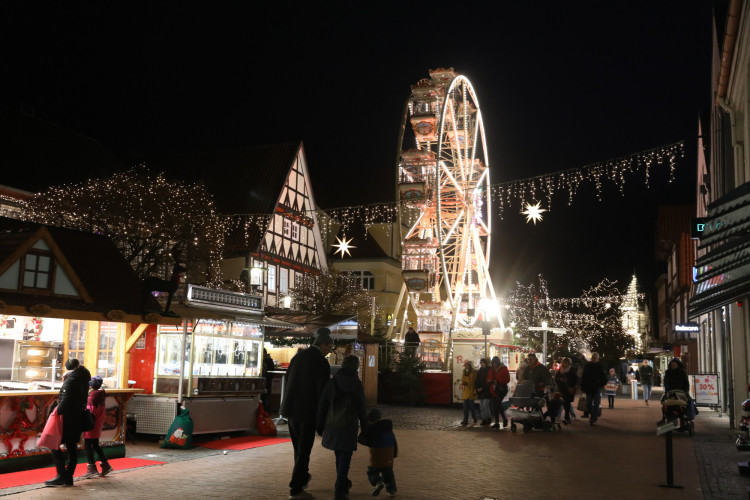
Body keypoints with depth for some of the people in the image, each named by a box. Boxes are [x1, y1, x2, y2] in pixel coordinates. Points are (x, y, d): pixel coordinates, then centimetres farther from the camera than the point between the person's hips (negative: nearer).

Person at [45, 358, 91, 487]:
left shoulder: (70, 380, -14)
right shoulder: (83, 379, 12)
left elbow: (66, 400, -20)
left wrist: (58, 412, -11)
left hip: (68, 418, -8)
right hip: (78, 418, 9)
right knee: (72, 447, 10)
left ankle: (61, 476, -4)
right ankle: (69, 477, 13)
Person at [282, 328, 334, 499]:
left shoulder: (298, 355, 7)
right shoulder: (322, 363, -14)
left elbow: (287, 381, 13)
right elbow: (322, 392, -14)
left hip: (292, 409, 7)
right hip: (307, 411, -7)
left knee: (299, 447, 21)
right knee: (304, 450, 2)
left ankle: (302, 478, 38)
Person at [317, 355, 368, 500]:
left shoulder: (332, 383, -1)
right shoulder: (357, 386, -6)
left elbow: (322, 406, 1)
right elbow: (362, 410, -3)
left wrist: (320, 427, 10)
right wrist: (365, 429, 8)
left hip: (332, 426, 3)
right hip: (348, 427, -3)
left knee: (339, 456, 21)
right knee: (345, 459, 3)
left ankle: (343, 484, 37)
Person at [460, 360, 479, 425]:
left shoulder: (474, 372, -5)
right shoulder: (465, 373, 13)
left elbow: (476, 382, -7)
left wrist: (475, 391, -12)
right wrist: (463, 383, -3)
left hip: (471, 392, -5)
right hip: (466, 392, 5)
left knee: (471, 406, 0)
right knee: (465, 407, 0)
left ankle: (475, 419, 22)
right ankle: (465, 421, 0)